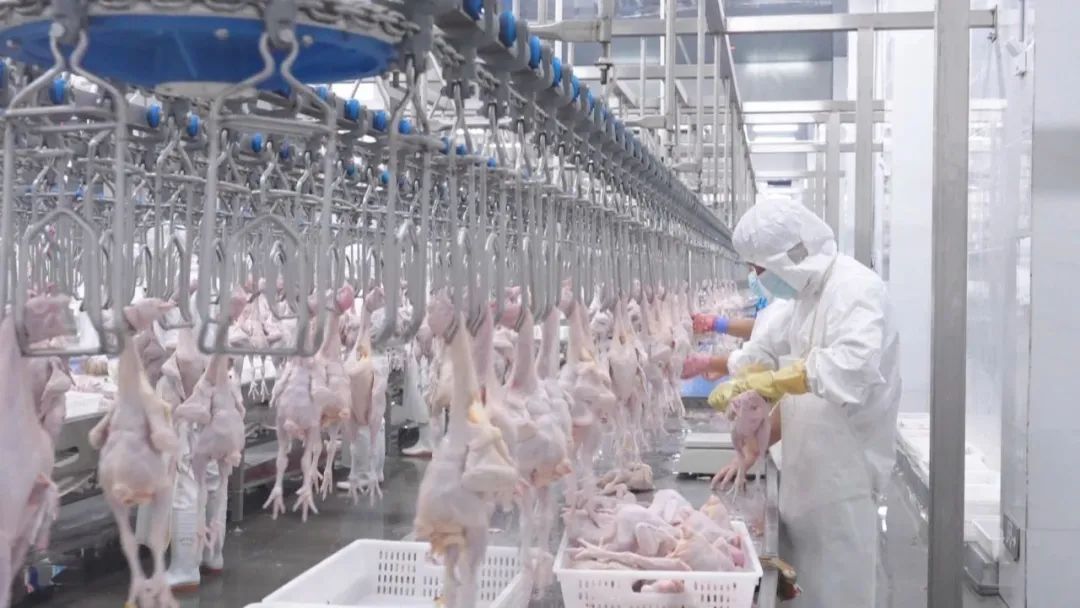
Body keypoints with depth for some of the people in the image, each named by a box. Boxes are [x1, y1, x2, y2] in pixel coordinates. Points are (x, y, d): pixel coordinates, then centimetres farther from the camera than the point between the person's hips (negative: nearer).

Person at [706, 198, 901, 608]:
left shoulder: (856, 287, -19)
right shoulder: (805, 292, 12)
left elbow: (853, 364, -34)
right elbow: (767, 346, 17)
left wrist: (770, 380, -32)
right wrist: (739, 382, -3)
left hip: (844, 464, -9)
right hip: (809, 462, 9)